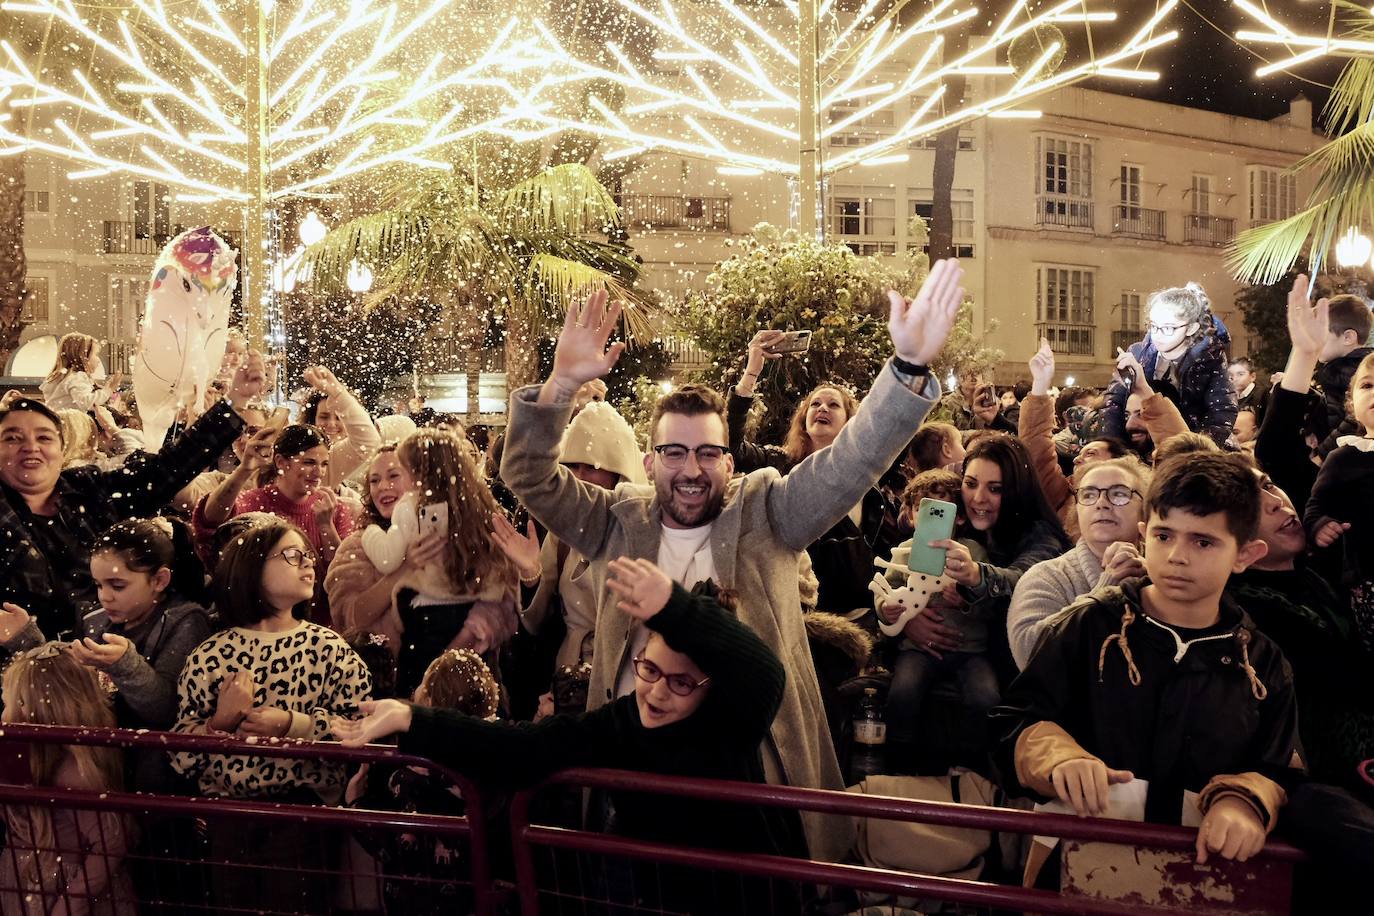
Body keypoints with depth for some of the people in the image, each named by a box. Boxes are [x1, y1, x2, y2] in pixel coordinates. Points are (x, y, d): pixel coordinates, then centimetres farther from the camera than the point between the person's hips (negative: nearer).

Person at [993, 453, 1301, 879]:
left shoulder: (1263, 664, 15)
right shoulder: (1089, 625, 7)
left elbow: (1279, 775, 16)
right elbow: (1015, 722, 7)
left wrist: (1243, 801, -7)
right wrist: (1059, 757, -15)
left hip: (1203, 866, 2)